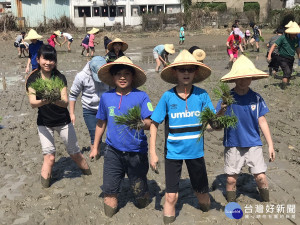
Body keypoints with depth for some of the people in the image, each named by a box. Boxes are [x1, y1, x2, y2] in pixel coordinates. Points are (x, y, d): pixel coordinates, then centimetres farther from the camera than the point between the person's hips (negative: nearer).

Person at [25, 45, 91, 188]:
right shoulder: (32, 78, -8)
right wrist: (44, 101, -42)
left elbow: (65, 102, -18)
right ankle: (45, 187, 5)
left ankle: (89, 176, 33)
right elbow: (32, 103, -20)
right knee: (49, 157, -10)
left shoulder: (60, 78, -9)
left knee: (75, 153, 11)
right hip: (44, 123, 0)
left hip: (63, 121, 1)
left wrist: (55, 100, -41)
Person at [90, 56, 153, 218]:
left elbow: (150, 123, -12)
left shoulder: (141, 96, -7)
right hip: (113, 151, 2)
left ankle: (142, 198, 44)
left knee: (139, 190, 10)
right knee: (109, 189, 3)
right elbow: (101, 123, 13)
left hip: (136, 152, -2)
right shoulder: (106, 97, 2)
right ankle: (110, 214, 26)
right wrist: (95, 147, 17)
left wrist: (141, 123, -34)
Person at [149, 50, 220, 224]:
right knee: (171, 197, 2)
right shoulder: (168, 97, -8)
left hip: (196, 151, 2)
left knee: (202, 194, 16)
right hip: (173, 152, -1)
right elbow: (154, 124, -3)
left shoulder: (202, 95, -6)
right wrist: (153, 153, -6)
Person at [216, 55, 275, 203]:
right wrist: (222, 112, -29)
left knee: (261, 177, -3)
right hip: (233, 145, -1)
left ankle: (266, 202, 23)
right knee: (231, 179, 8)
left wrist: (270, 145, 3)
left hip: (253, 144, 1)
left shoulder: (256, 98, -2)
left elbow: (262, 122, 3)